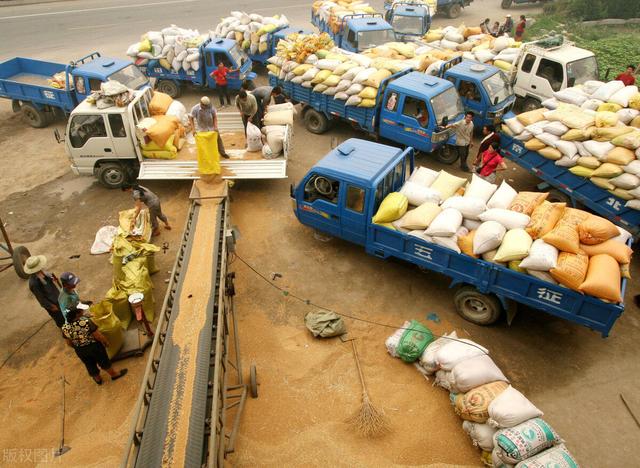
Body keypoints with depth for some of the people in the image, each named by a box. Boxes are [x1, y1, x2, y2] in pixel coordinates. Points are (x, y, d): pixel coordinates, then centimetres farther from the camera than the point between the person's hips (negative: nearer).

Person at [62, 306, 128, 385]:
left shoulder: (65, 328, -13)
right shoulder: (86, 321, -28)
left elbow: (69, 343, 1)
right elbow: (98, 336, -22)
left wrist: (77, 347, 18)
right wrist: (106, 342, -5)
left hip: (80, 351, 4)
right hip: (94, 347, -4)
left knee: (90, 365, 25)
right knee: (103, 361, 18)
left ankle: (98, 379, 45)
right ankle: (114, 374, 37)